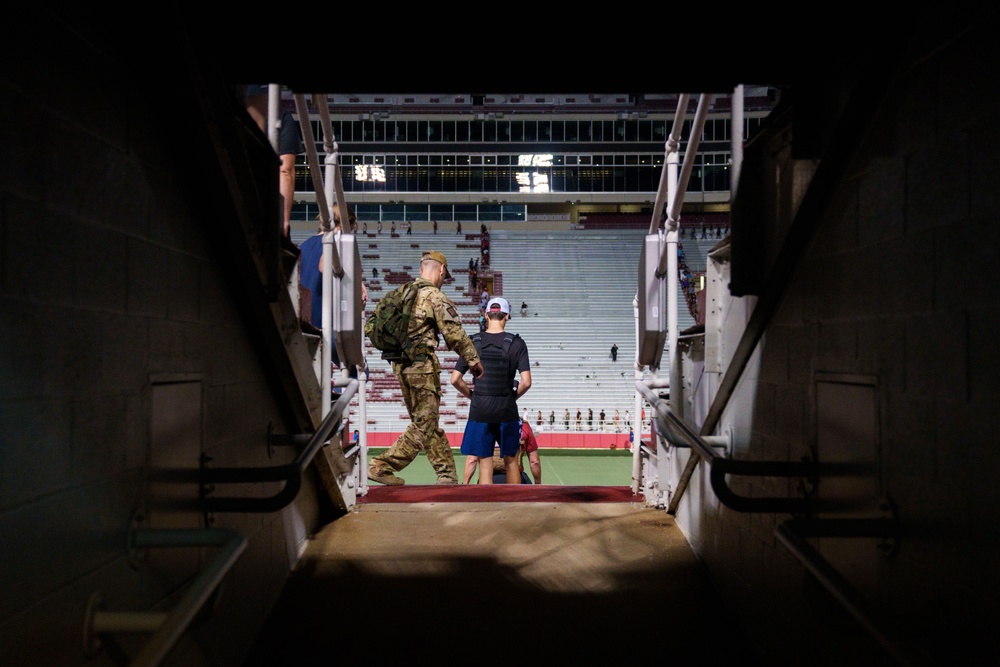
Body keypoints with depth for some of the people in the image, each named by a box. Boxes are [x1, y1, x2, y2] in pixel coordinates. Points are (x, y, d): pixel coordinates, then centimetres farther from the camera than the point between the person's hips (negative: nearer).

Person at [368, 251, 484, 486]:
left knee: (429, 424, 13)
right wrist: (474, 360, 0)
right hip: (422, 367, -8)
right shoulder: (435, 297, -9)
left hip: (401, 366, 8)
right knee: (424, 427, 1)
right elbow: (455, 335, -11)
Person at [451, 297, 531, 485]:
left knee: (485, 465, 4)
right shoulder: (516, 343, -4)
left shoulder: (473, 342, -1)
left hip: (479, 411, 0)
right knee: (511, 461, 15)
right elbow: (526, 382, -11)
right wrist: (514, 396, 8)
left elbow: (455, 379, -3)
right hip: (507, 411, 0)